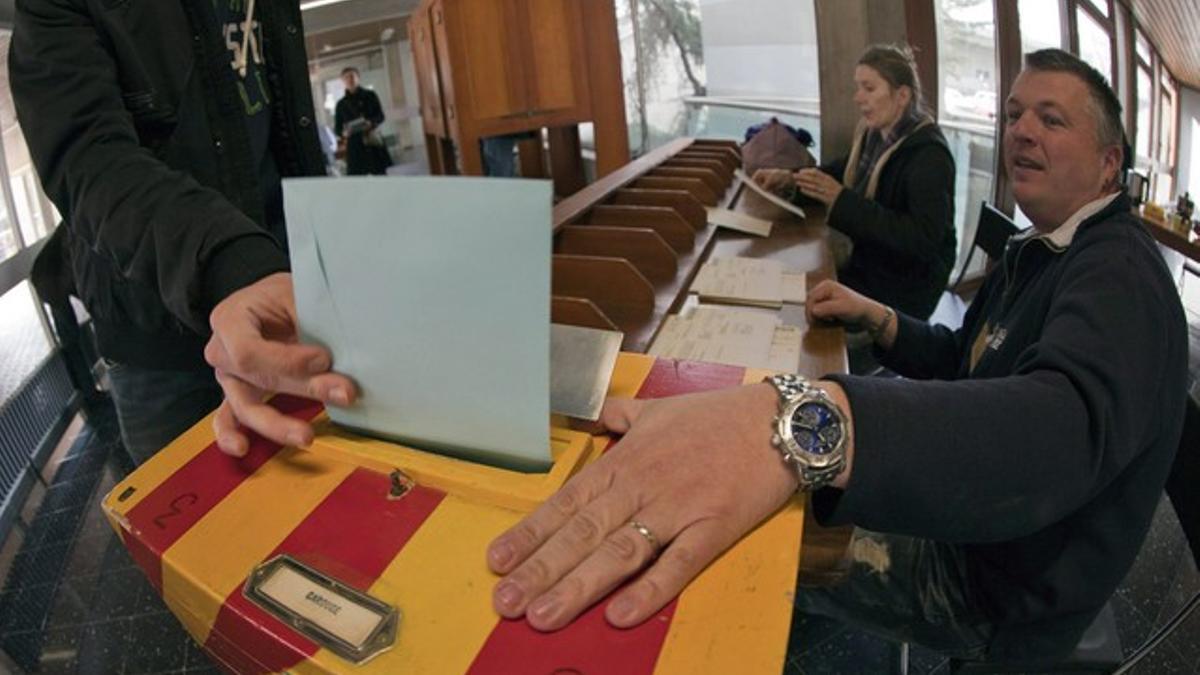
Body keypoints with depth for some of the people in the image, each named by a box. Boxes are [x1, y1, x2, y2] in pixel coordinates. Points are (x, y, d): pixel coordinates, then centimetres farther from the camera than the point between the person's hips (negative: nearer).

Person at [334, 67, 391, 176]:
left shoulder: (370, 95, 9)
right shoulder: (341, 104, 10)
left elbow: (380, 115, 1)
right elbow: (337, 127, 9)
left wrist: (371, 123, -19)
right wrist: (343, 133, -14)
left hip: (372, 141, 0)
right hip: (355, 145, 0)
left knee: (381, 173, 2)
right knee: (355, 177, -7)